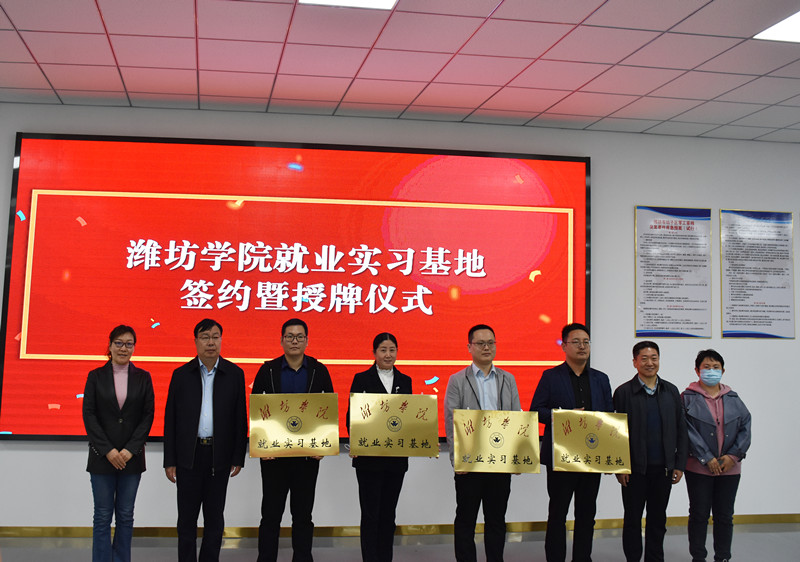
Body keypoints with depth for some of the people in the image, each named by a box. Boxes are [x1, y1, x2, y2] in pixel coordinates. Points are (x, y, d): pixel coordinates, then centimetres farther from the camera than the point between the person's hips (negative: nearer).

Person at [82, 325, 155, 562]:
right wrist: (108, 450, -10)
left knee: (126, 515, 6)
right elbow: (89, 415, -2)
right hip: (102, 456, -1)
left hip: (131, 456, 1)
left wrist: (130, 450, -9)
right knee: (102, 516, 2)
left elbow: (148, 415, 1)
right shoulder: (95, 376, 3)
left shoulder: (143, 377, 5)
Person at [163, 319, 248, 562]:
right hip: (188, 456, 0)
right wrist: (169, 460, 0)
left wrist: (238, 457, -1)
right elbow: (170, 419, 3)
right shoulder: (181, 375, 3)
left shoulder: (234, 374, 2)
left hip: (219, 456, 0)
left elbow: (240, 418, 3)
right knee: (187, 517, 7)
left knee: (214, 517, 9)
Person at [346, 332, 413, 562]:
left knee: (388, 513, 11)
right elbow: (351, 415, -4)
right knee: (370, 514, -1)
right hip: (369, 457, -4)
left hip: (396, 457, 4)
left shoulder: (405, 381, 11)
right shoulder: (362, 379, 0)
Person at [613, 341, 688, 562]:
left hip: (663, 468, 3)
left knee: (658, 519, 12)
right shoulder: (624, 392, -3)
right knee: (632, 519, 6)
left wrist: (680, 464, 5)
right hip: (635, 468, -3)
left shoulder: (671, 391, 8)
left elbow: (681, 430, 10)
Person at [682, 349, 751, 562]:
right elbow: (688, 431, -10)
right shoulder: (688, 398, -2)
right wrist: (707, 459, -15)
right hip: (698, 467, -3)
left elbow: (745, 427, 4)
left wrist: (733, 456, -8)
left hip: (729, 468, 3)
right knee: (699, 514, 5)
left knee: (725, 516, 9)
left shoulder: (733, 399, 10)